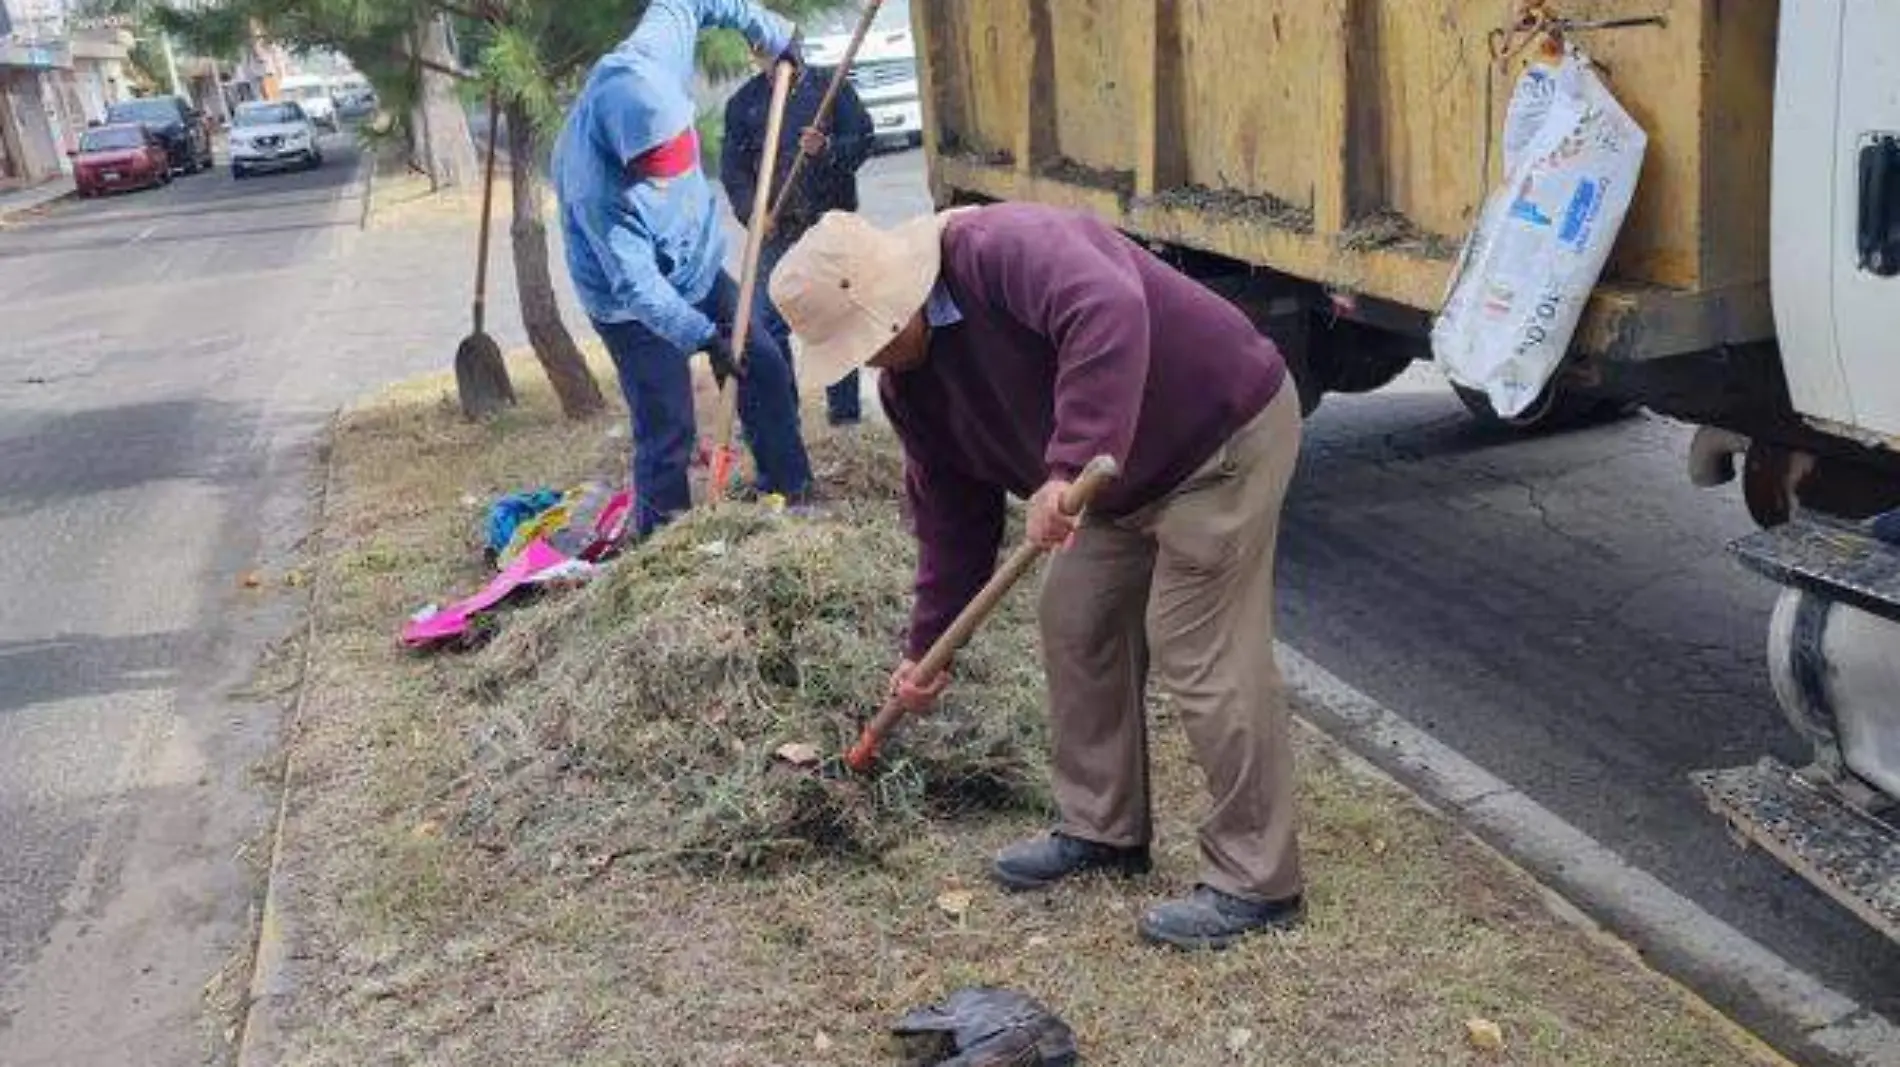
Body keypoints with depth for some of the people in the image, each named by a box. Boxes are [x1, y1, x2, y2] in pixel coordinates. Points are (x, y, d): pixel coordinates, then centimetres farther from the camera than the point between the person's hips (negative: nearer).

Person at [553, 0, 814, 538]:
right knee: (667, 433, -8)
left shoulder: (643, 64, -22)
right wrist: (705, 338, -43)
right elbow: (639, 285, -36)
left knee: (768, 368, 13)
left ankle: (790, 489, 29)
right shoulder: (596, 186, -38)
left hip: (699, 268, 8)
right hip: (636, 310, -8)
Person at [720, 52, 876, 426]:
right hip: (776, 228, 1)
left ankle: (844, 406, 16)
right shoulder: (743, 102, 5)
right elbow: (732, 167, 4)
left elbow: (863, 138, -1)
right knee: (771, 321, -2)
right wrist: (752, 211, -13)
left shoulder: (830, 85, 2)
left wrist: (828, 149, -21)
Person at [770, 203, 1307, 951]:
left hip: (1226, 439, -9)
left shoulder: (1001, 249, -27)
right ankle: (1104, 829, 26)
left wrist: (1068, 466, -49)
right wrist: (928, 647, 12)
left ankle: (1255, 882, 1)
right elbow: (950, 512, 10)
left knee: (1200, 653, -10)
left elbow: (1110, 310, -46)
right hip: (1124, 477, 9)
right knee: (1073, 621, 11)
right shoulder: (907, 379, 1)